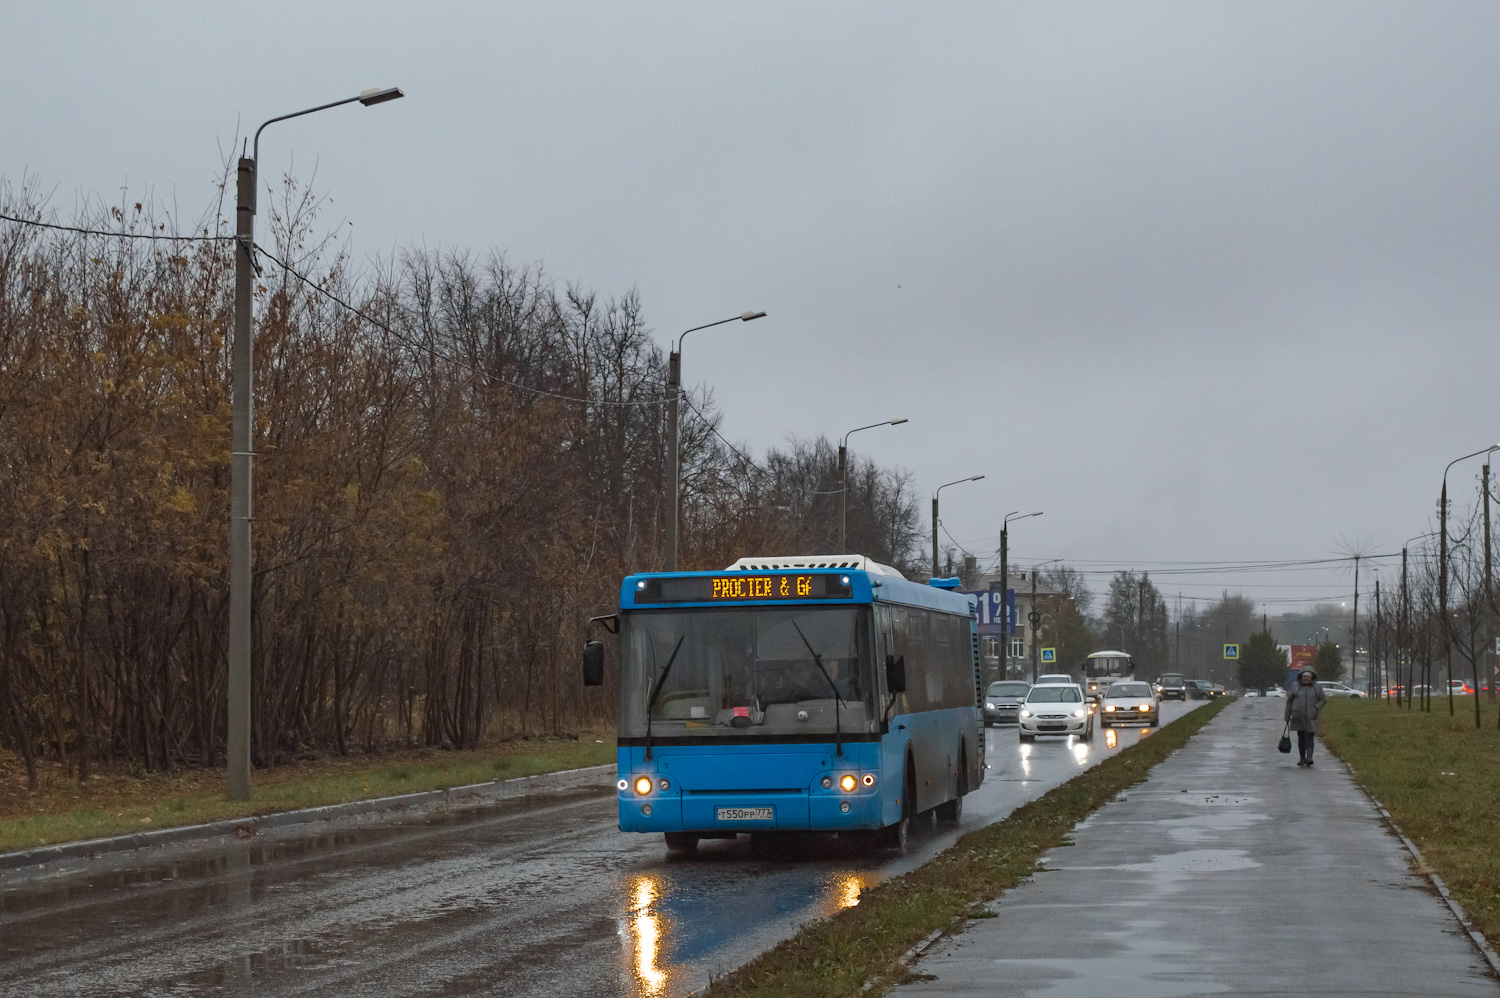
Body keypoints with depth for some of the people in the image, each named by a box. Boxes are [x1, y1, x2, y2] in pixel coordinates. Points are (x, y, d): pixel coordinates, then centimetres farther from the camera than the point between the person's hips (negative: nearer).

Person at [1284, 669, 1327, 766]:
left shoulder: (1317, 687, 2)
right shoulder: (1295, 687, 3)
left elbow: (1323, 700, 5)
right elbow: (1289, 701, 8)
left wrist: (1316, 708, -13)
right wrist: (1287, 716, 7)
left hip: (1310, 718, -1)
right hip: (1298, 717, 1)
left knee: (1309, 737, -10)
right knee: (1301, 737, 6)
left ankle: (1309, 758, -19)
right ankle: (1302, 758, 17)